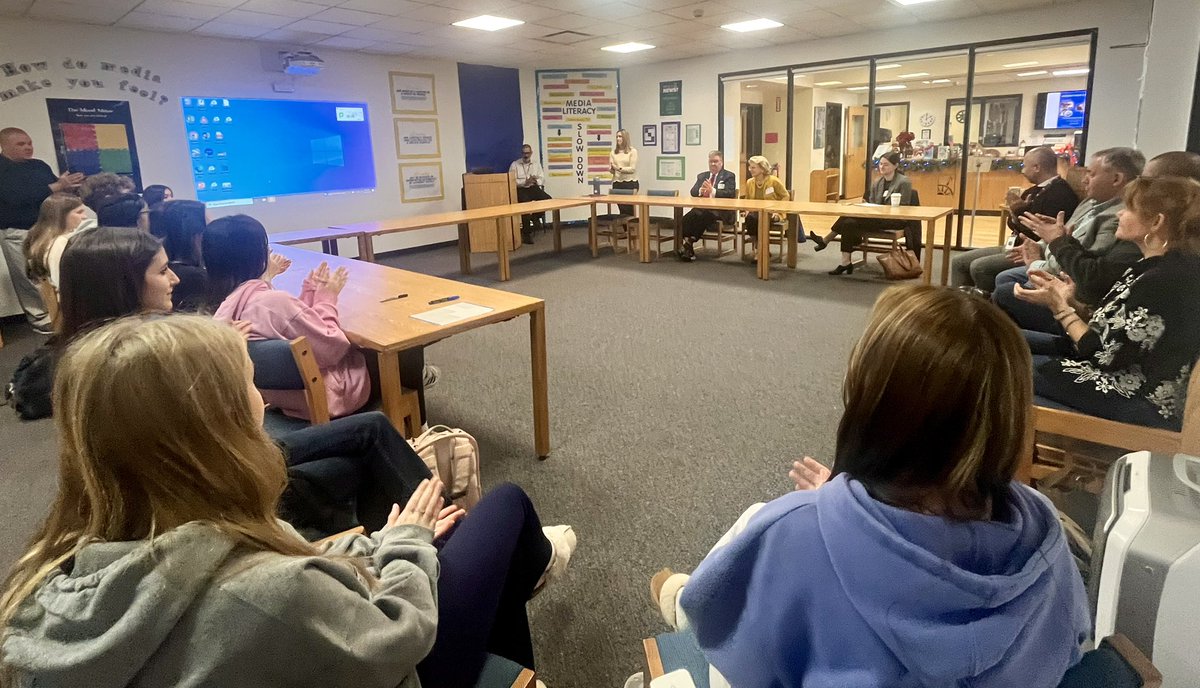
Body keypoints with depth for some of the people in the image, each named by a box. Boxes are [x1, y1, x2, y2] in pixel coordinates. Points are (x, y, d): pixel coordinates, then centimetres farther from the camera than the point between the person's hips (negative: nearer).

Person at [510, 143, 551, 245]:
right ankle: (527, 233, -27)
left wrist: (535, 181, -14)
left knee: (547, 199, -27)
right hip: (520, 190, -3)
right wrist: (525, 182, -16)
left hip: (534, 188, 3)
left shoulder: (537, 164, 18)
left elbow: (542, 179, 9)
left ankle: (536, 217, -3)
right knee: (525, 203, -35)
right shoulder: (514, 164, 9)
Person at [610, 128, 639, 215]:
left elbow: (632, 169, -8)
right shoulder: (613, 153, 12)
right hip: (617, 183, 3)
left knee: (629, 209, -6)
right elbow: (611, 170, 10)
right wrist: (611, 169, -13)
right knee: (622, 209, 3)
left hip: (630, 183, -3)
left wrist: (619, 168, -19)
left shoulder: (632, 151, 0)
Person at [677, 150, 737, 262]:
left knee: (703, 215, -36)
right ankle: (688, 248, -25)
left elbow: (730, 194, -9)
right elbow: (693, 192, 11)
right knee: (688, 217, -27)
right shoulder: (702, 176, 23)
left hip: (720, 210, -4)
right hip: (702, 208, 5)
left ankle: (688, 244, -27)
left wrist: (712, 191, -22)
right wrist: (701, 190, -13)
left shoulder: (729, 176, 7)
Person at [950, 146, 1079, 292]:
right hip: (1016, 247, 10)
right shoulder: (1034, 191, 13)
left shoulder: (1061, 193, -15)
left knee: (979, 267, -27)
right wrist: (1015, 213, -5)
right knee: (959, 262, 1)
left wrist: (1023, 209, -17)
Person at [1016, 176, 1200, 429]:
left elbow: (1105, 355, -22)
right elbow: (1109, 331, 7)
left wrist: (1060, 307, -12)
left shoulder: (1163, 281, -24)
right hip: (1128, 381, 10)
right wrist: (1070, 303, -4)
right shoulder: (1162, 268, 7)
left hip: (1137, 404, -10)